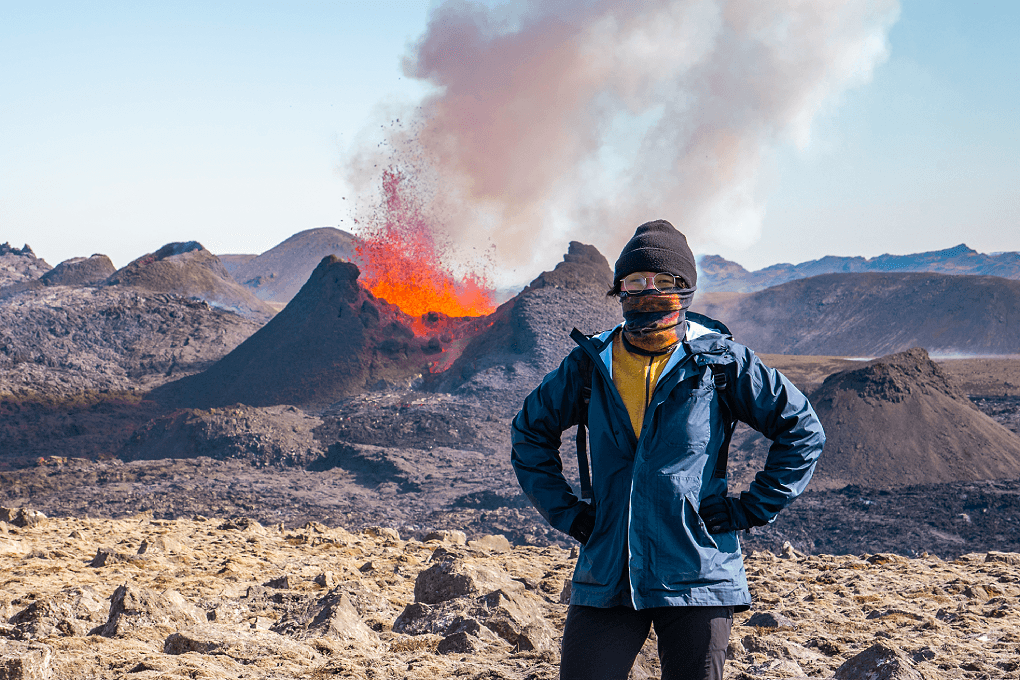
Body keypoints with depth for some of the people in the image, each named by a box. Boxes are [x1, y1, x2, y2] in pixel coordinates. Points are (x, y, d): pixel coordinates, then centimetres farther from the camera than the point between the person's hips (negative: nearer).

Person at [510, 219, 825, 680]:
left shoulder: (722, 362, -1)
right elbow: (529, 431, 20)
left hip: (697, 577, -2)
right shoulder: (591, 364, 6)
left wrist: (750, 510, 0)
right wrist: (566, 513, 10)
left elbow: (803, 429, 5)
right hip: (606, 577, 2)